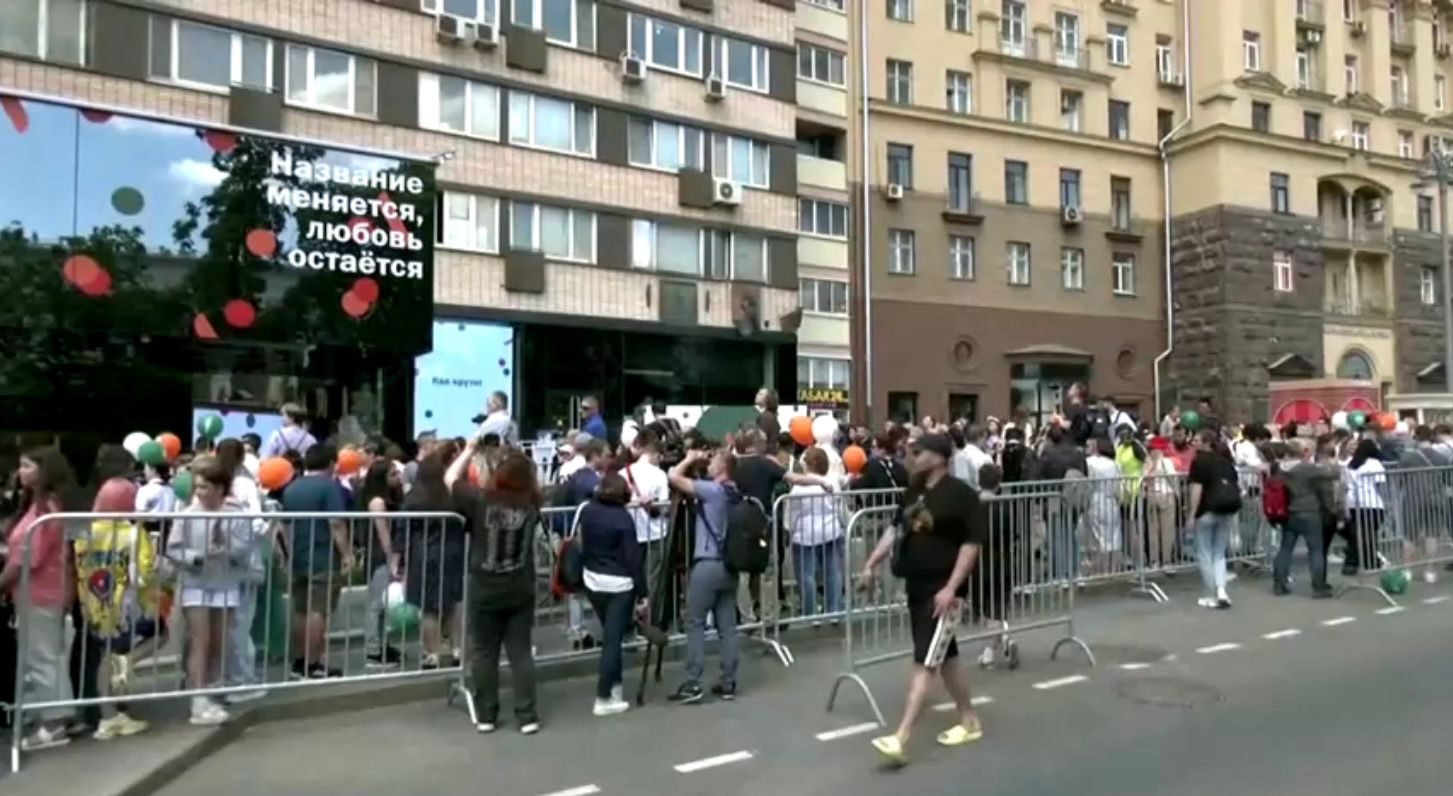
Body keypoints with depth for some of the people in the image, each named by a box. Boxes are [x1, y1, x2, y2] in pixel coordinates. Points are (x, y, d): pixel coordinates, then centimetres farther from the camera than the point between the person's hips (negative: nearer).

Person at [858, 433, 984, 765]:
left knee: (924, 660, -8)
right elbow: (896, 529, 16)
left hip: (942, 588, -8)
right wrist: (872, 562, 9)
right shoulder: (914, 490, 7)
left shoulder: (960, 494, -14)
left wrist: (952, 588, -22)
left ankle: (900, 738, -9)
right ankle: (970, 721, 33)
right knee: (944, 657, 17)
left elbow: (972, 543, -17)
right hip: (916, 585, 8)